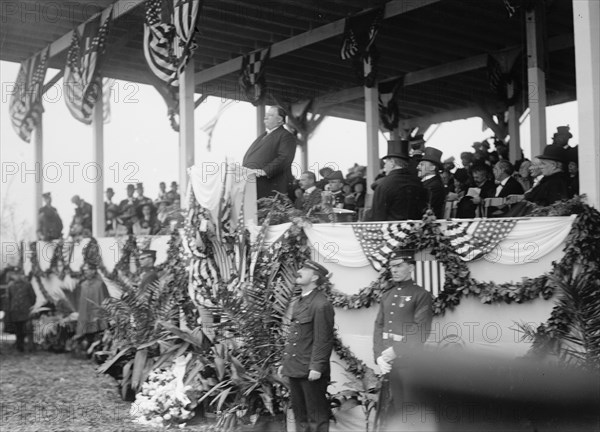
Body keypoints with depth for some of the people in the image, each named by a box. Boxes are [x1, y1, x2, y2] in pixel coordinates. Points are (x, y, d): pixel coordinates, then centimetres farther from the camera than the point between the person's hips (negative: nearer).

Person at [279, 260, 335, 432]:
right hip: (294, 370, 9)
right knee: (299, 416, 17)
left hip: (311, 372, -9)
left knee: (316, 418, 1)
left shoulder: (321, 304, -14)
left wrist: (316, 367, -20)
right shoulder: (297, 302, 14)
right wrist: (284, 362, 17)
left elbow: (324, 340, -17)